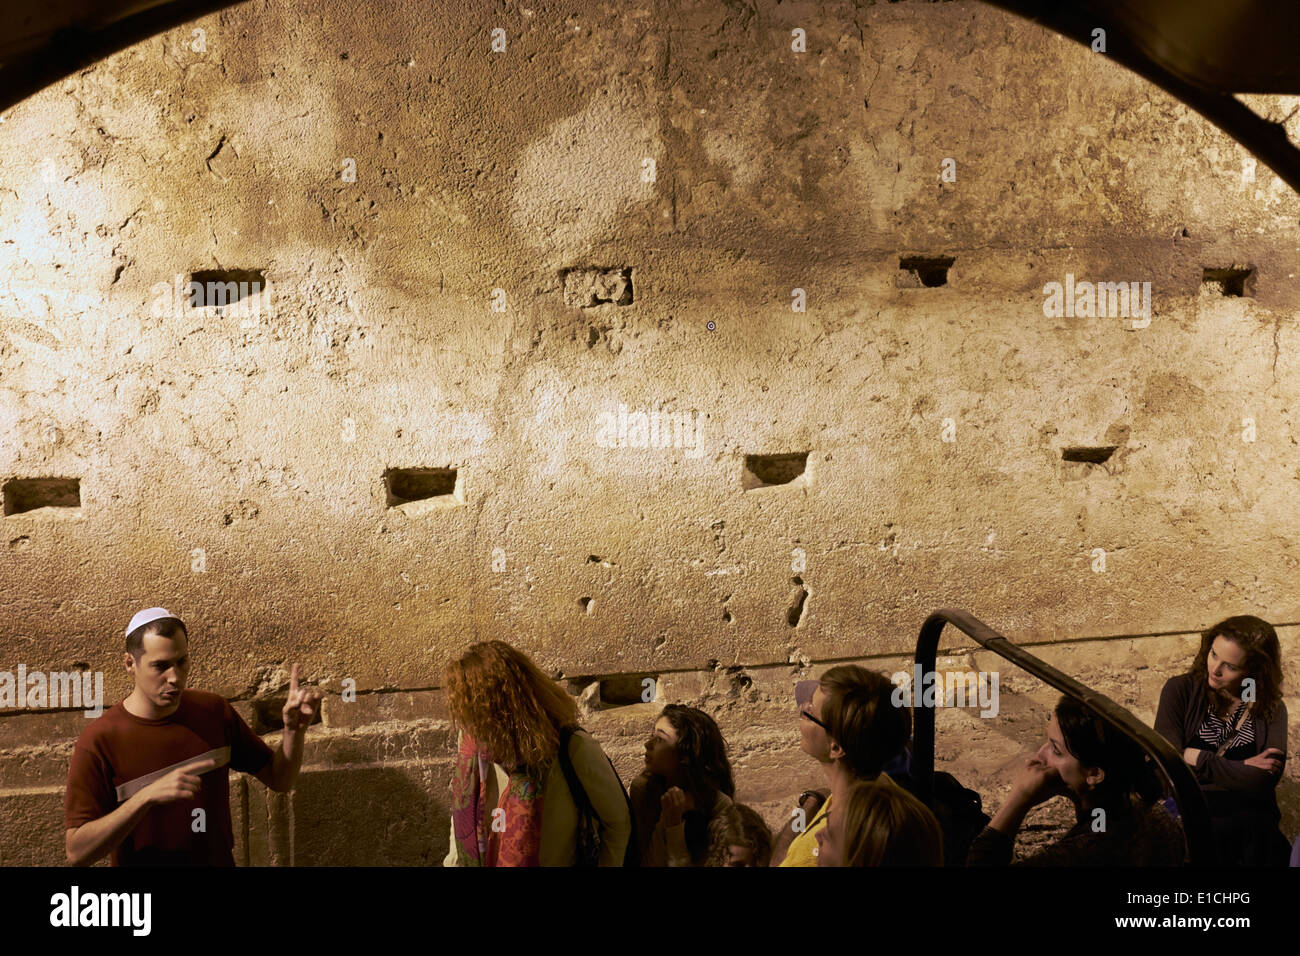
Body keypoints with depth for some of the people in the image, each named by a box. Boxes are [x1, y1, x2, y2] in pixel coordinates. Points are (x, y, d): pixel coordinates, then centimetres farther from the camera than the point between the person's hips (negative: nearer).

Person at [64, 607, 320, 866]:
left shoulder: (215, 711, -7)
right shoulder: (98, 742, -20)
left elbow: (280, 779, 0)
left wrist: (294, 729, -18)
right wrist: (147, 796, -34)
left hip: (218, 859, 4)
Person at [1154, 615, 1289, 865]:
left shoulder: (1272, 709, 10)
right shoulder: (1181, 690, 7)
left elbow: (1264, 780, -6)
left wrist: (1198, 759, -4)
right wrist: (1240, 769, -5)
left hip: (1251, 826, 1)